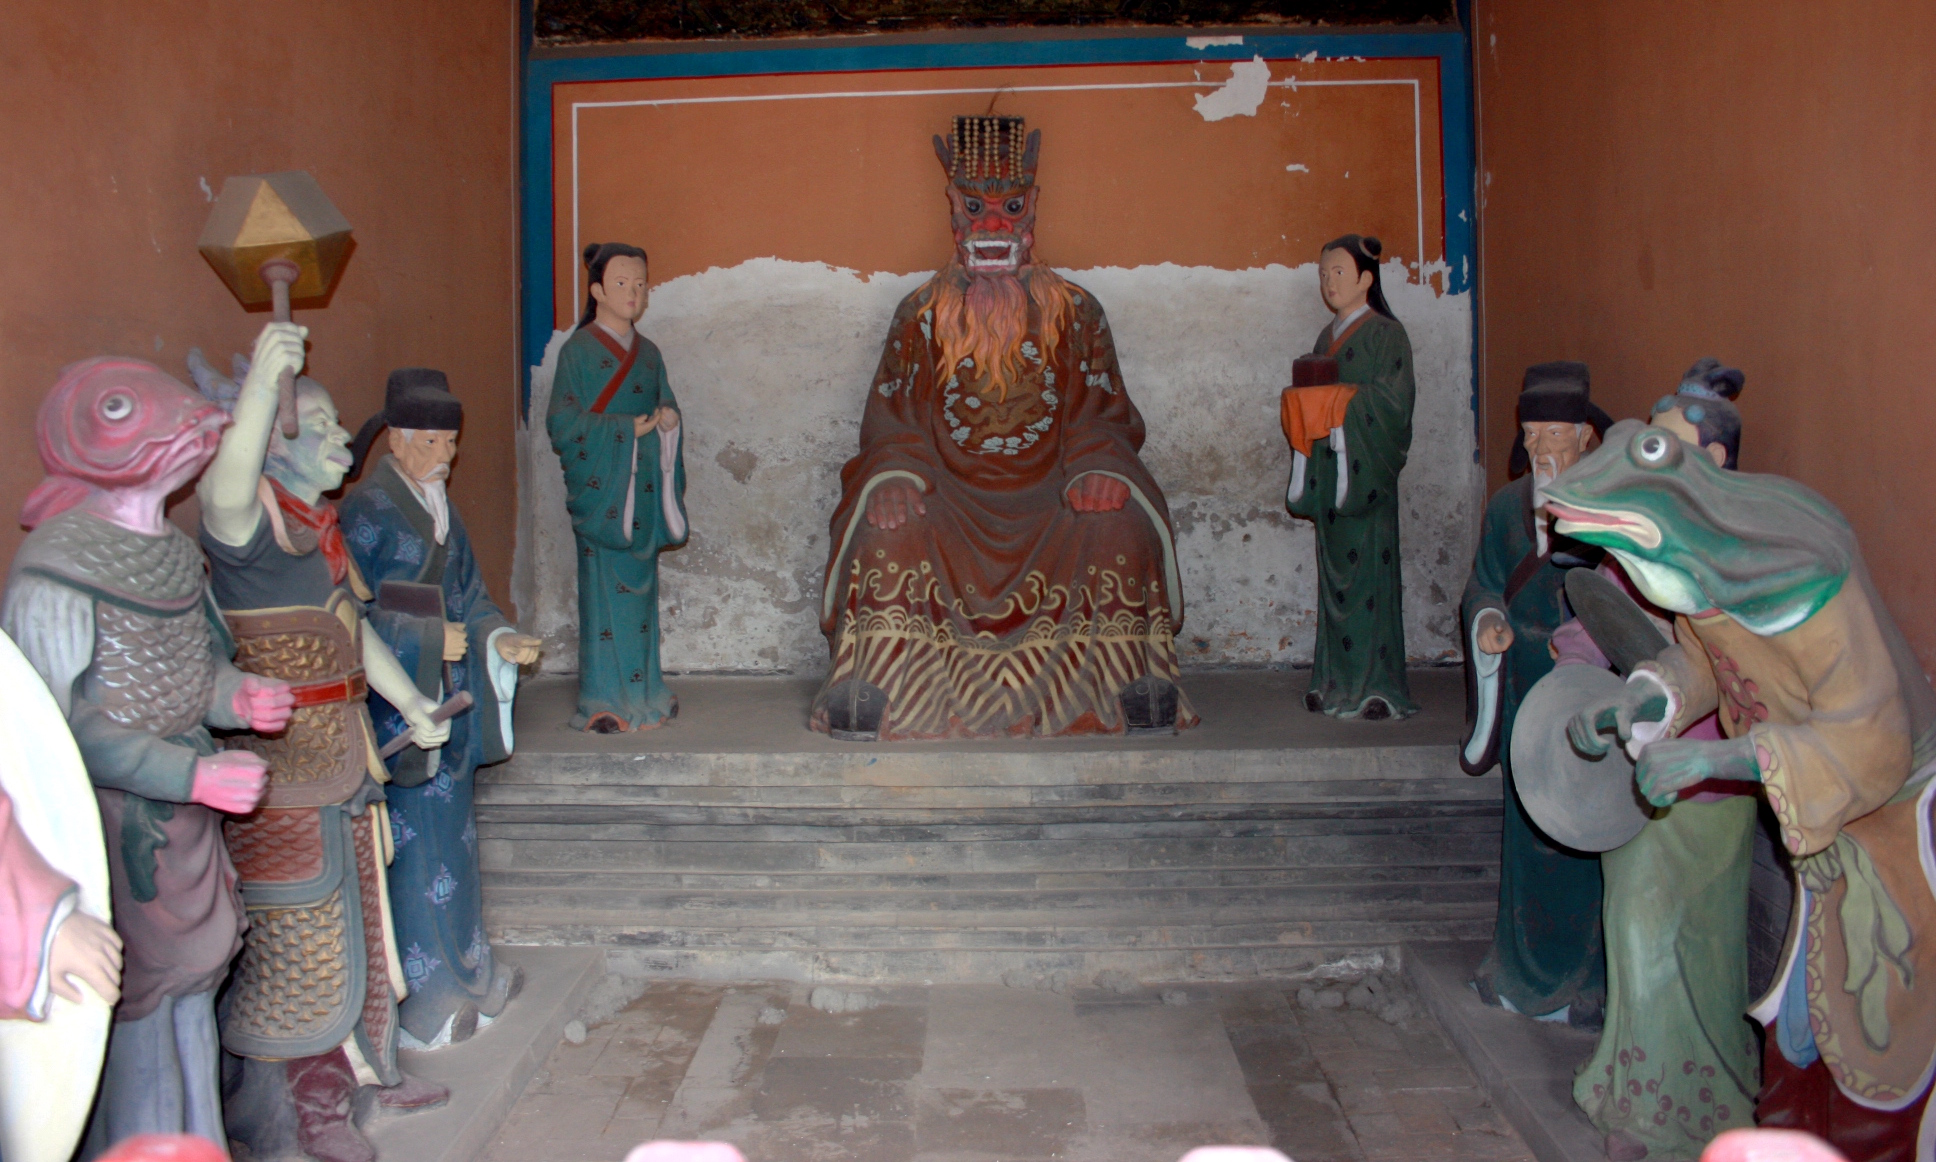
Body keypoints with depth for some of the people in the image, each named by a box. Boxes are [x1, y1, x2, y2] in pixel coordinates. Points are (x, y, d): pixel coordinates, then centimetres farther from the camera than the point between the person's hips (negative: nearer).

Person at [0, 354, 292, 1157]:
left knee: (190, 985, 19)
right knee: (135, 1010, 5)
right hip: (112, 820, -8)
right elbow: (64, 728, -20)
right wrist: (191, 775, -24)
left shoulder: (171, 549, 3)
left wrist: (235, 696, -8)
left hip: (185, 810, 8)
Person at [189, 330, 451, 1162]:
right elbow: (226, 491, -41)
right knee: (298, 941, 2)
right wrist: (259, 385, -54)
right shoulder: (254, 516, -15)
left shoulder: (320, 524, 13)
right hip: (278, 770, -9)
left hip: (344, 757, 9)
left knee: (357, 916, 20)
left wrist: (411, 703, 16)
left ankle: (366, 1067, 38)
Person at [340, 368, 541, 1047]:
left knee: (453, 833, 15)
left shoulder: (440, 510, 13)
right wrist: (430, 639, -17)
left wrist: (498, 638, -2)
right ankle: (424, 997, 10)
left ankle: (462, 971, 28)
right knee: (414, 843, -2)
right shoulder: (367, 512, -12)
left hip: (449, 700, 8)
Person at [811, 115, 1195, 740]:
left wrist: (1099, 471, -17)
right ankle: (865, 683, -19)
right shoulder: (923, 313, 8)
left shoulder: (1074, 311, 9)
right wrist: (896, 474, -18)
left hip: (1048, 487, 0)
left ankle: (1137, 682, -15)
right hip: (948, 489, 0)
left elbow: (1103, 413, 5)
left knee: (1120, 512, -27)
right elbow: (890, 415, 4)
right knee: (888, 511, -29)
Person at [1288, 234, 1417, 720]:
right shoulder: (1326, 337, 19)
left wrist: (1340, 401, -15)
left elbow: (1394, 401, -12)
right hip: (1328, 468, 7)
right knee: (1334, 574, 6)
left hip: (1367, 471, -6)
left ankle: (1380, 686, -3)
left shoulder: (1386, 334, -2)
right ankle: (1338, 682, 12)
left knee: (1370, 570, -8)